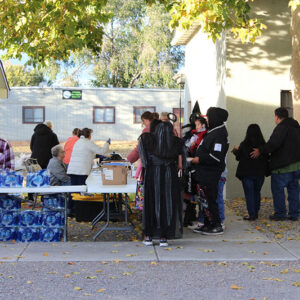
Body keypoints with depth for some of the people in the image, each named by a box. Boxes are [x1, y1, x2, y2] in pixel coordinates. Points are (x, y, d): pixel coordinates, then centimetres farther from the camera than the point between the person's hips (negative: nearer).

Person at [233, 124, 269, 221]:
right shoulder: (263, 144, -8)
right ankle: (256, 213, 20)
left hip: (247, 173, -3)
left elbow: (238, 157, -1)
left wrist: (236, 149, 17)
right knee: (257, 192, 16)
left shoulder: (244, 145, -14)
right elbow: (267, 158, 1)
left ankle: (251, 215, 3)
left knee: (249, 194, 4)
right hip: (260, 173, 3)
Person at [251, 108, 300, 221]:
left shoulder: (281, 127, -13)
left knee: (278, 189, 1)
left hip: (283, 166, -8)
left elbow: (274, 144, -24)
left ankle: (280, 214, 4)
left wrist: (261, 151, -14)